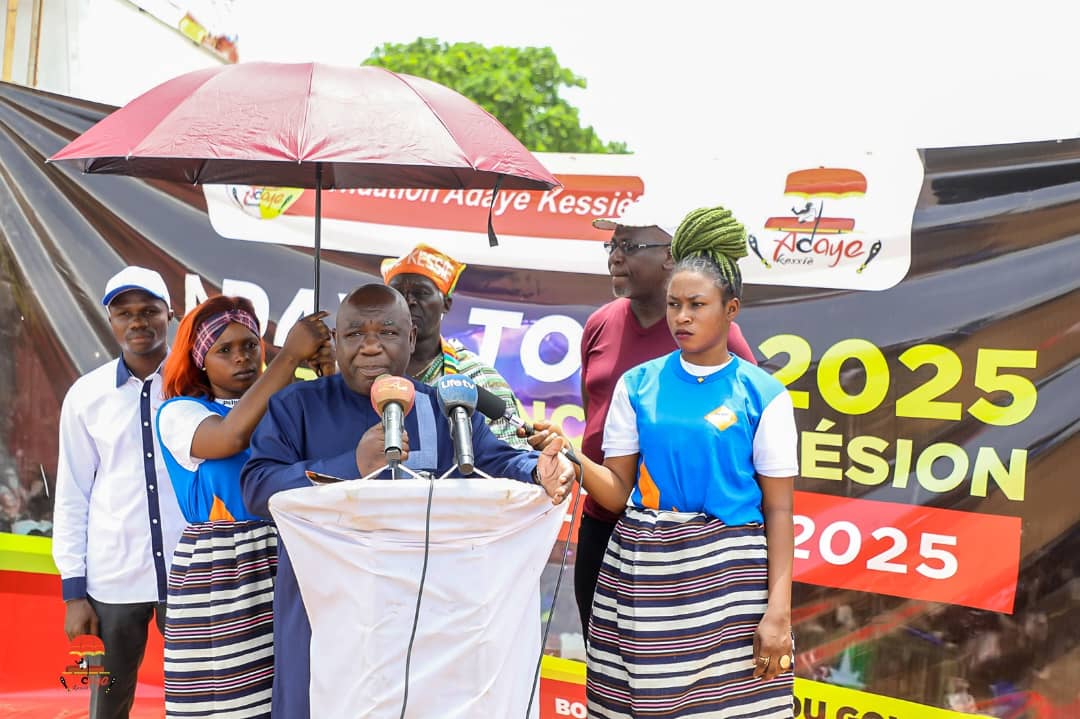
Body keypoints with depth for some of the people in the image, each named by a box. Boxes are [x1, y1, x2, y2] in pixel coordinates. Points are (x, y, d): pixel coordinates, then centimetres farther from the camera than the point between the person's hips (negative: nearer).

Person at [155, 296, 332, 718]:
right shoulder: (179, 412, 2)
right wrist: (290, 356, -18)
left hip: (289, 560, 3)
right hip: (220, 570, -2)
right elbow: (232, 437, -20)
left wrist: (331, 380, -14)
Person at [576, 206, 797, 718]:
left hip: (727, 574, -2)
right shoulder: (637, 385, 4)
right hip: (641, 570, 2)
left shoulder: (762, 395, -2)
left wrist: (778, 610, -8)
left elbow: (777, 510, -2)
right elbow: (617, 492, 4)